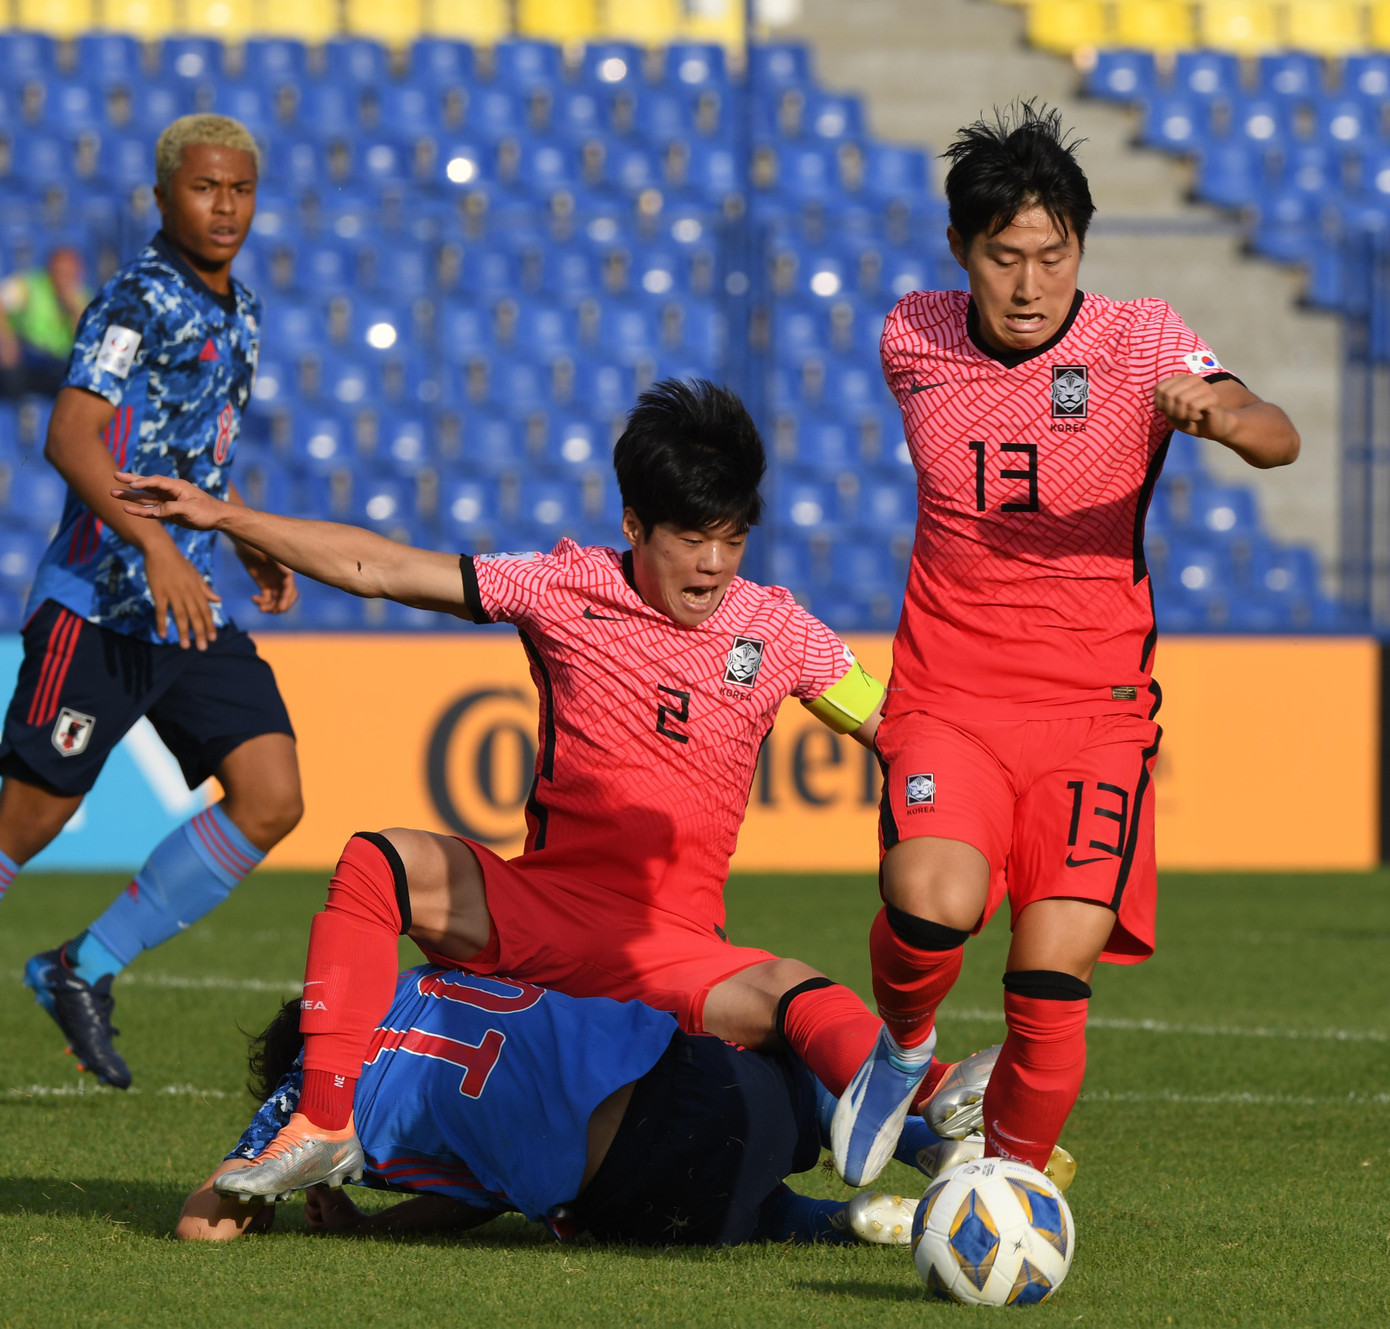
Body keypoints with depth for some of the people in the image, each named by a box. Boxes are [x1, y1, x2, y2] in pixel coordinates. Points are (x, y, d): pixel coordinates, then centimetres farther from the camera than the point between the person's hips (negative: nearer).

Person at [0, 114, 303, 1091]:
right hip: (100, 600, -7)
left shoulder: (238, 313, 16)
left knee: (271, 800, -5)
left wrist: (257, 548, 17)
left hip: (193, 613, 7)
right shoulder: (140, 301, -10)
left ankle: (84, 971, 6)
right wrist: (156, 545, -31)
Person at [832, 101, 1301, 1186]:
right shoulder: (911, 340, 3)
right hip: (946, 699, 1)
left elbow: (1278, 439, -23)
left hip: (1093, 711, -1)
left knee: (1053, 976, -13)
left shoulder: (1137, 340, -6)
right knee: (932, 902, -27)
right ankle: (902, 1048, 6)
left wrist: (1218, 414, -43)